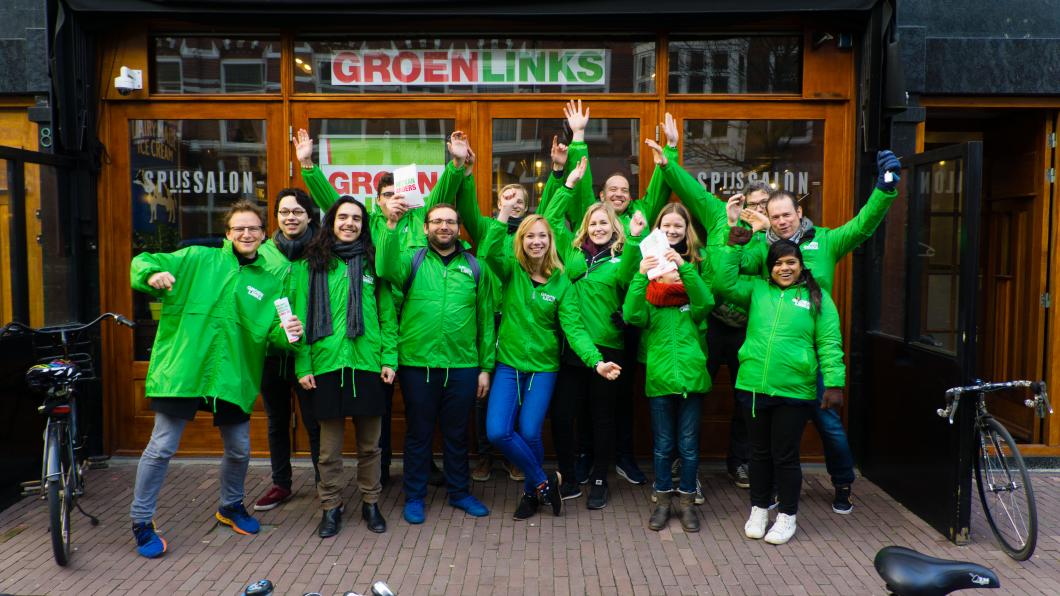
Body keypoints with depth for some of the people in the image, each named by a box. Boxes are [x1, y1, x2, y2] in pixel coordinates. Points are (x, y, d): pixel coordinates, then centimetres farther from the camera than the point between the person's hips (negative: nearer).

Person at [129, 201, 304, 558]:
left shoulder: (270, 284, 11)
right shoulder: (198, 259, 3)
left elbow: (271, 333, 7)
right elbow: (142, 262, -1)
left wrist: (287, 333, -15)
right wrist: (153, 273, -24)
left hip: (234, 378, 4)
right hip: (182, 370, -3)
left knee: (239, 450, 14)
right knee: (162, 447, 1)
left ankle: (230, 507, 41)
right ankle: (141, 521, 20)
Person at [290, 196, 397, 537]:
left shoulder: (372, 263, 8)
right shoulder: (311, 265, 5)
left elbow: (387, 315, 7)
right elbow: (301, 316, 2)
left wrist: (389, 359, -2)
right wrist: (303, 365, -5)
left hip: (367, 364, 1)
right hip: (326, 365, -1)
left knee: (370, 443, 10)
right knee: (329, 445, 7)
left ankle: (370, 503, 25)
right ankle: (331, 507, 22)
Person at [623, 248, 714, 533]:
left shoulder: (692, 303, 8)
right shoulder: (649, 304, 6)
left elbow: (706, 301, -14)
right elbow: (631, 315, -15)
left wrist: (684, 265, -24)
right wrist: (641, 275, -25)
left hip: (692, 381, 1)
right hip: (659, 383, -1)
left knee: (689, 446, 8)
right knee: (662, 446, 9)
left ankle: (687, 502, 21)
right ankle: (663, 500, 23)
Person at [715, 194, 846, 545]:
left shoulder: (817, 298, 3)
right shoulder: (757, 289, 9)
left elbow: (829, 344, -1)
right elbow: (724, 282, -3)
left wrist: (835, 383, -10)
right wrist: (735, 239, -7)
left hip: (795, 391, -2)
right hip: (752, 386, 3)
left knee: (785, 455, 6)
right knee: (759, 452, 15)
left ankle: (787, 516, 24)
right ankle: (759, 510, 31)